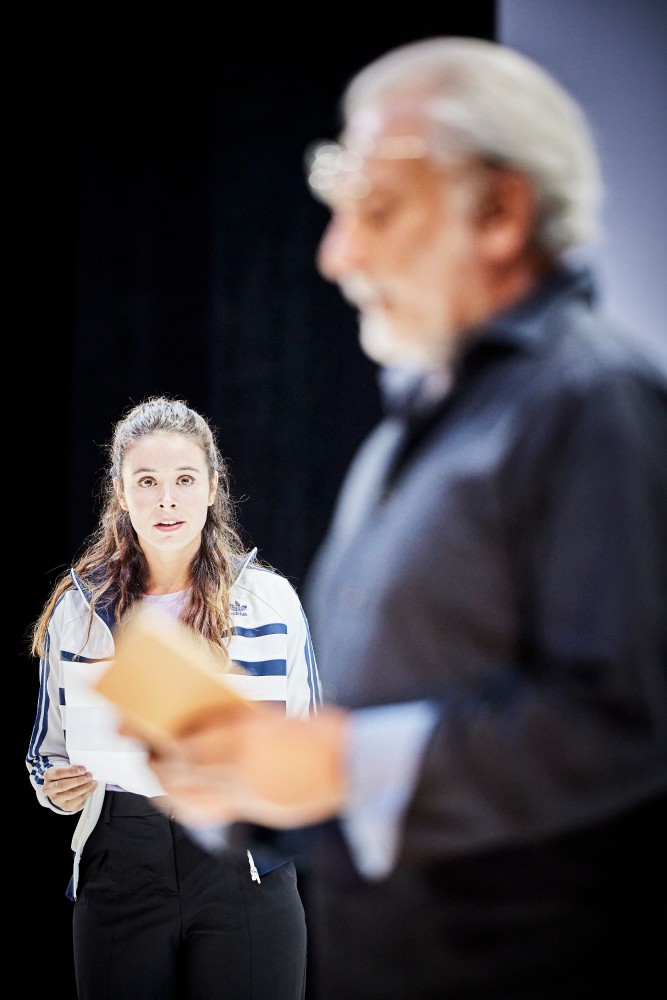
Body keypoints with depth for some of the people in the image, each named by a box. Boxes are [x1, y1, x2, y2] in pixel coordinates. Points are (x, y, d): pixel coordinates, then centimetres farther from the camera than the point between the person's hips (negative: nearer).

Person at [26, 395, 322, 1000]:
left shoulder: (270, 600, 3)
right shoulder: (78, 607, 6)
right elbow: (49, 753, 14)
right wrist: (61, 790, -7)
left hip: (244, 872, -1)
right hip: (120, 874, 1)